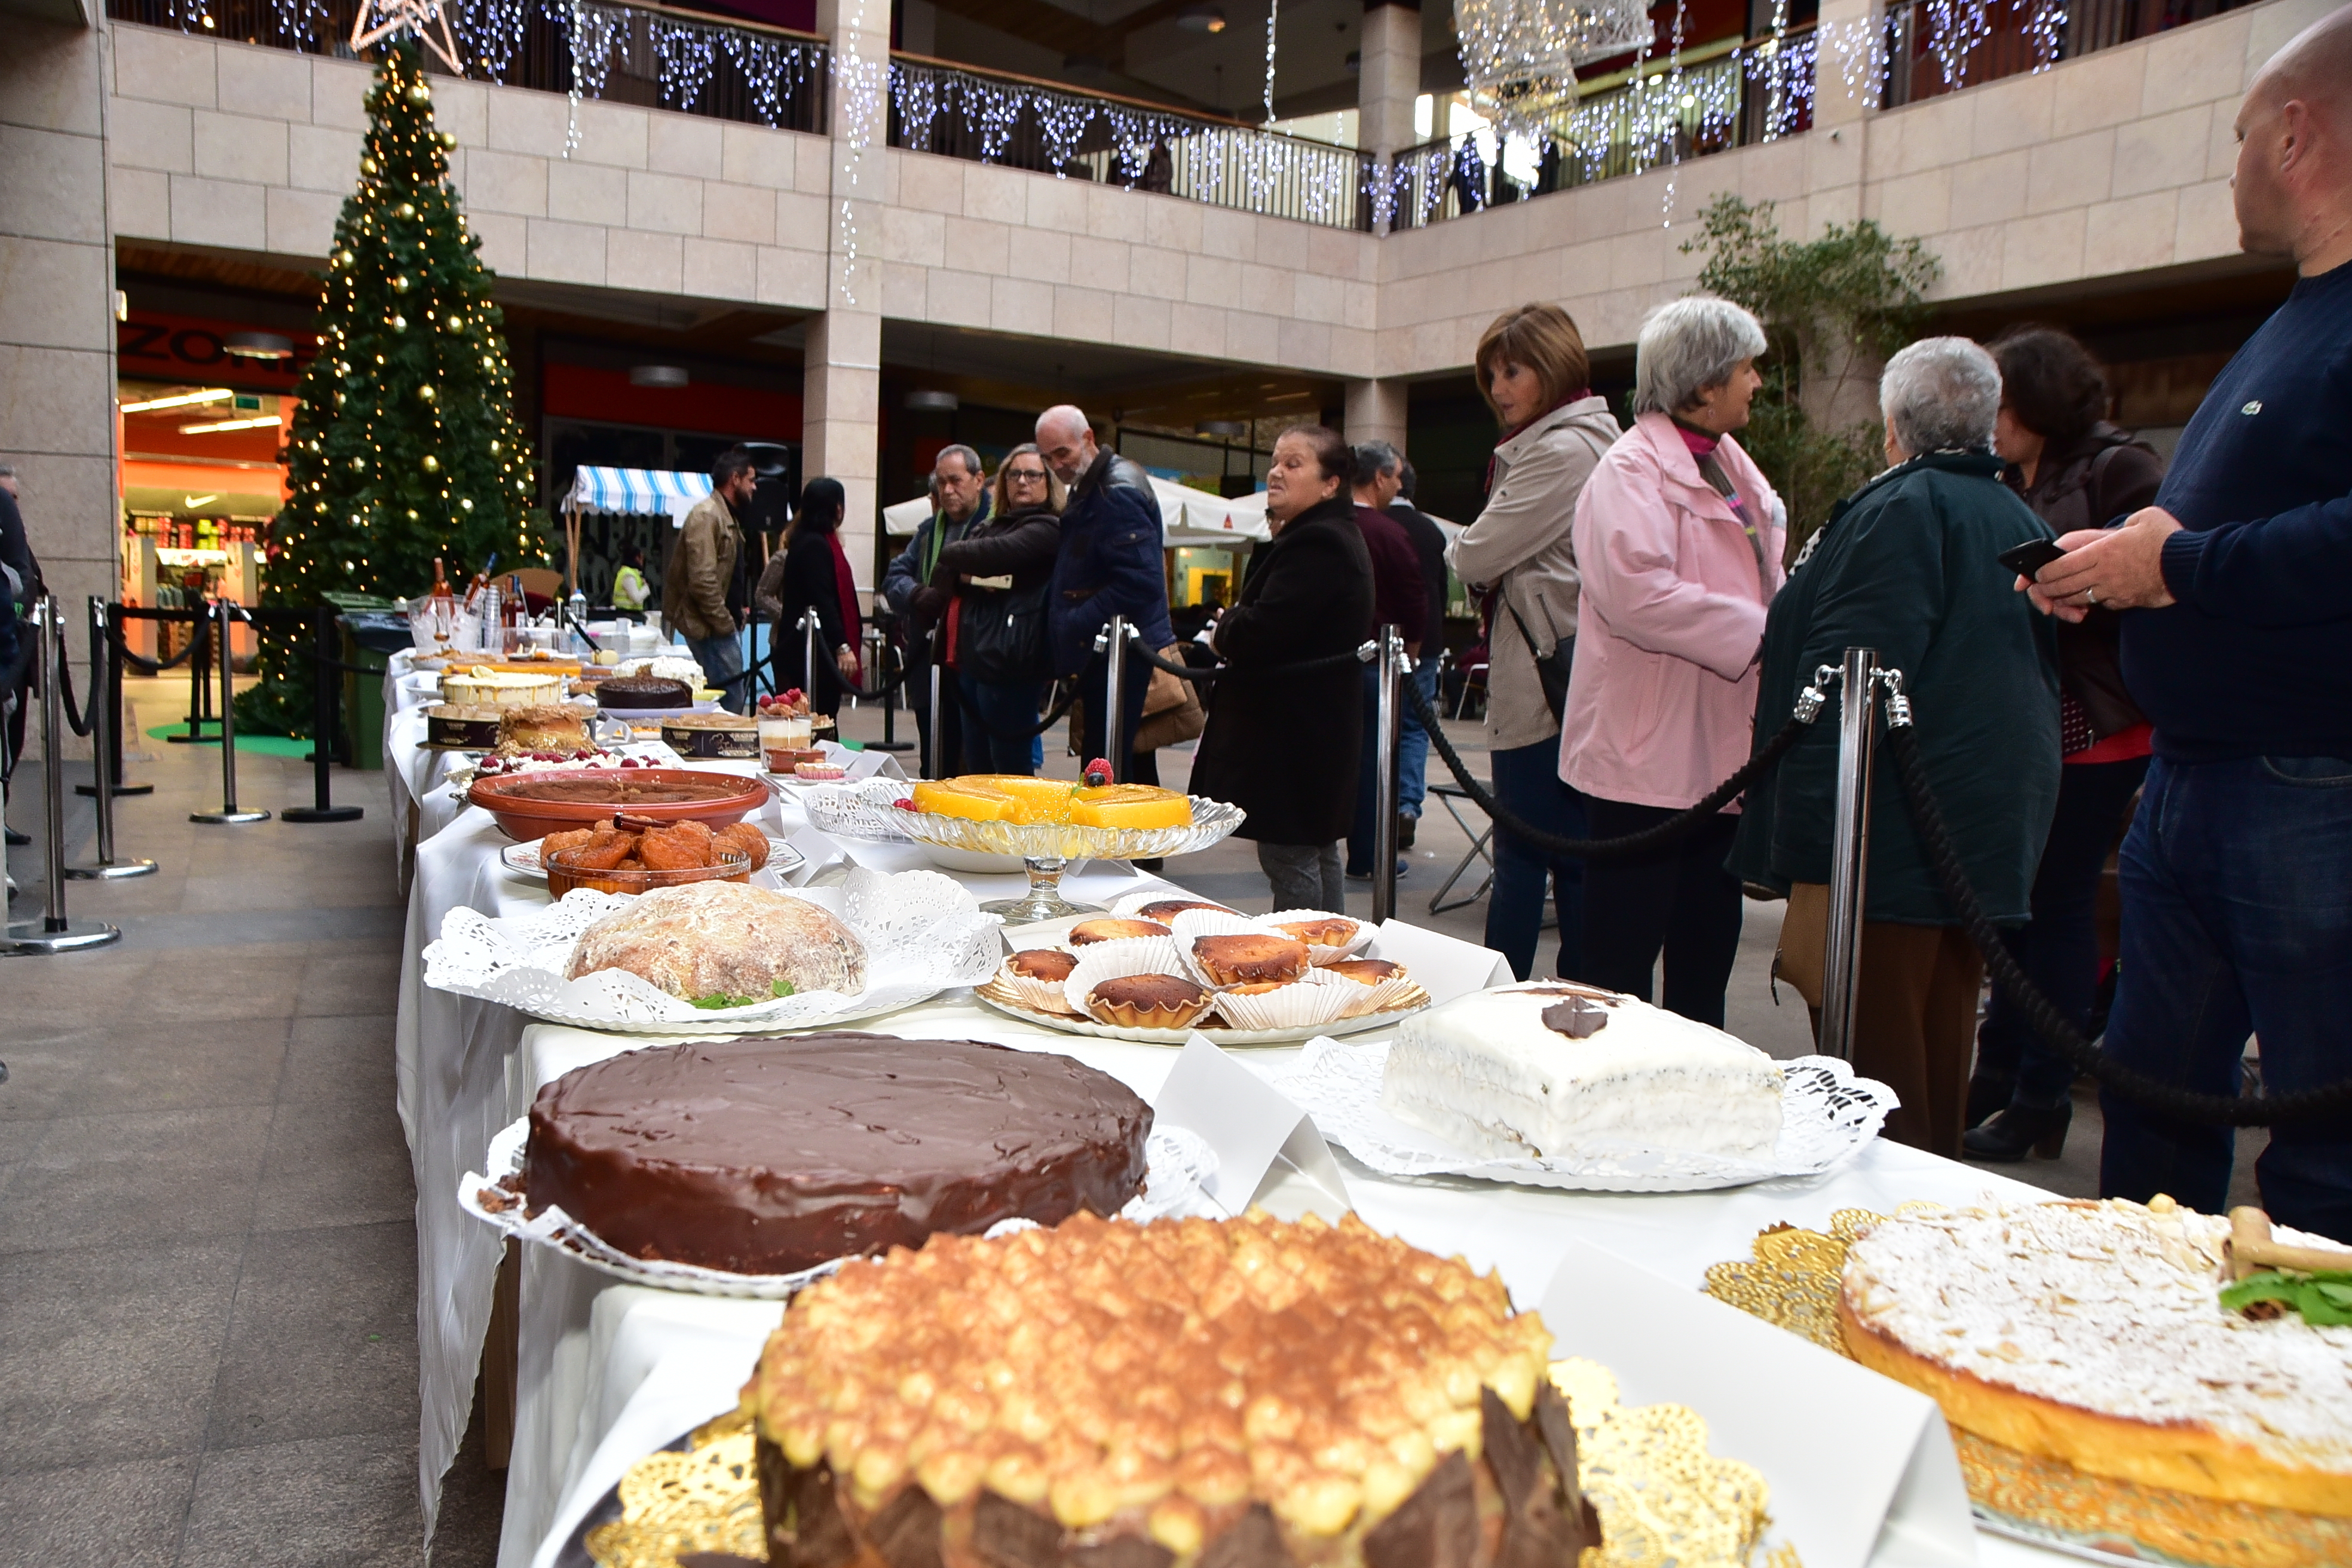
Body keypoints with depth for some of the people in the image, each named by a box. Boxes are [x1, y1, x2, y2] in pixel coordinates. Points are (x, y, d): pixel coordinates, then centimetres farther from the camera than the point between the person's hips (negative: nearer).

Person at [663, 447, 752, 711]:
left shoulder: (728, 517, 19)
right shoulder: (706, 516, -15)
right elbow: (702, 581, -22)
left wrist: (735, 618, 16)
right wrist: (725, 624, -17)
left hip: (723, 625, 10)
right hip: (711, 629, -10)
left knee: (738, 691, 10)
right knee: (730, 700, -12)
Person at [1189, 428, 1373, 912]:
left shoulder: (1315, 545, -20)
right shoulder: (1330, 536, 16)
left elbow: (1259, 633, -27)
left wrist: (1223, 631, -6)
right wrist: (1235, 627, -1)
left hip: (1293, 730, -12)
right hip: (1317, 726, 12)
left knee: (1288, 857, -6)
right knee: (1318, 852, 19)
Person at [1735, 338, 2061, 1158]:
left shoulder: (1898, 511, -12)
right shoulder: (2023, 523, 15)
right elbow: (2041, 687, 24)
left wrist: (1810, 881, -21)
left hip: (1892, 845, -9)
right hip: (1993, 840, 9)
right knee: (1937, 1090, 19)